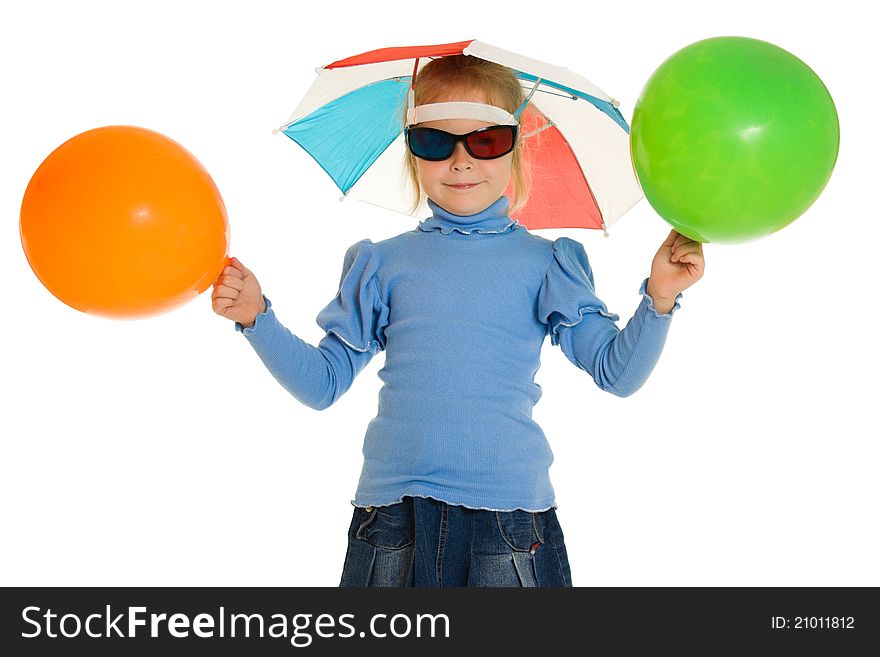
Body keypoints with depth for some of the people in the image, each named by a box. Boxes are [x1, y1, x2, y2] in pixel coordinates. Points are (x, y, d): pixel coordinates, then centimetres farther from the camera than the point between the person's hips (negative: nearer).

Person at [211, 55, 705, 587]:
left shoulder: (544, 263, 6)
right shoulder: (381, 263, 9)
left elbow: (616, 372, 2)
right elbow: (323, 382, 9)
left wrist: (659, 299, -13)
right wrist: (257, 318, -2)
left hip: (510, 511, -1)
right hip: (393, 514, 1)